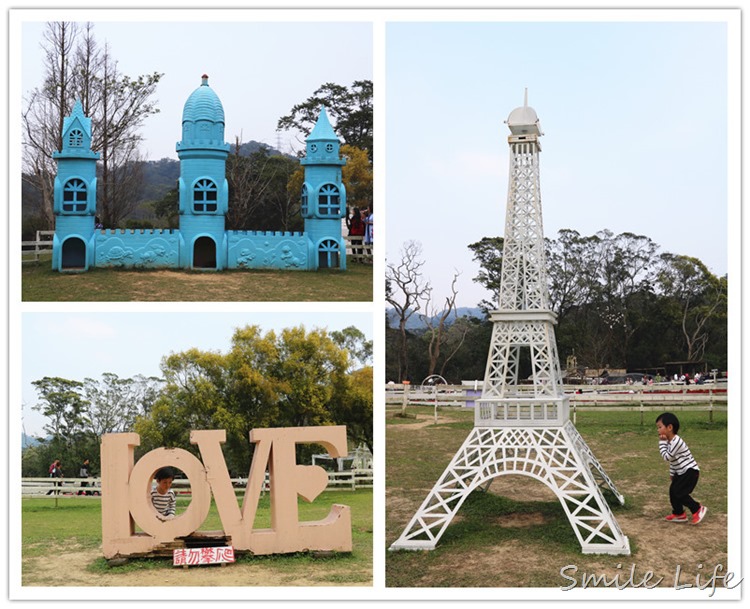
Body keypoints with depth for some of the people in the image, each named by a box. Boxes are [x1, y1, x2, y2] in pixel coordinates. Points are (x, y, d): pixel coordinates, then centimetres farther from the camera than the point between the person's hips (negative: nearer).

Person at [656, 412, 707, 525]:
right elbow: (672, 459, 21)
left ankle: (698, 509, -2)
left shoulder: (676, 442, -25)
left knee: (679, 492, -13)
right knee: (673, 490, 8)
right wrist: (672, 473, 27)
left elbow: (667, 457, -24)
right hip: (681, 472, 10)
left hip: (690, 470, -10)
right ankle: (678, 514, 19)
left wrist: (662, 443, -18)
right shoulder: (670, 442, 8)